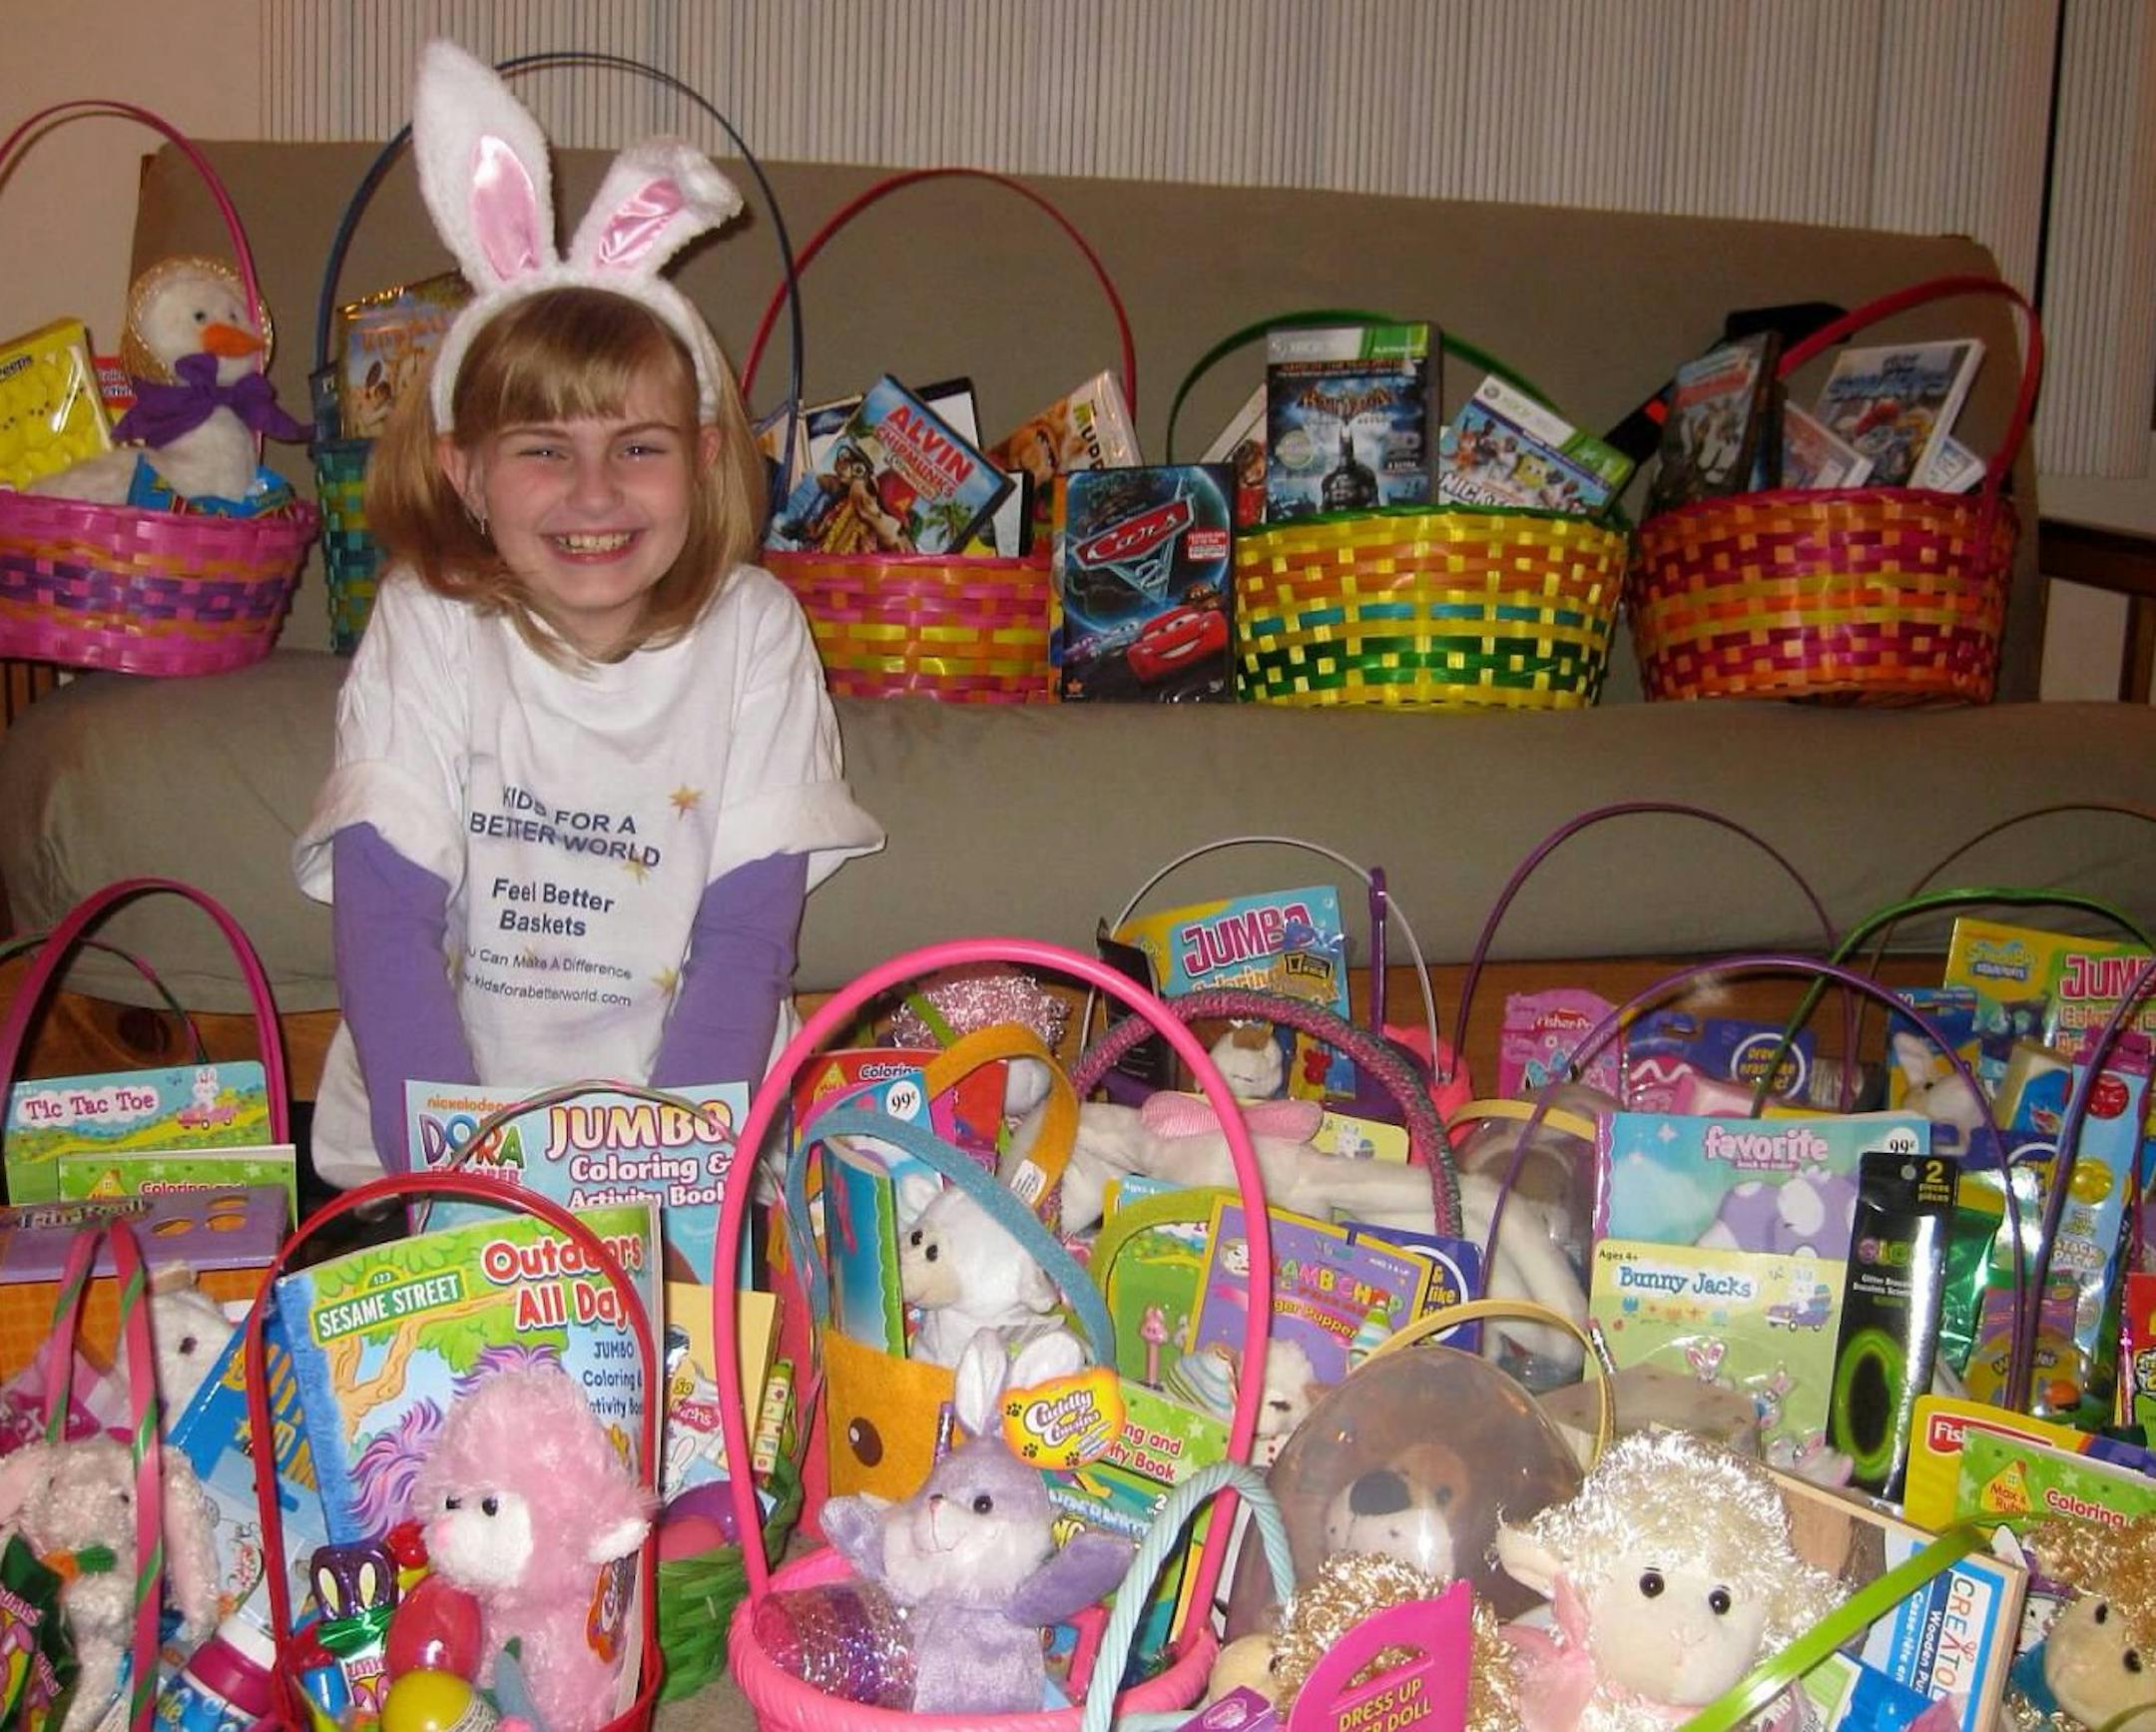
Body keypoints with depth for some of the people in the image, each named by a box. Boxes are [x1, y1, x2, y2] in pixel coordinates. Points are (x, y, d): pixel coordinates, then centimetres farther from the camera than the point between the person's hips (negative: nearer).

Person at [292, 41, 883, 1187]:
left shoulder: (752, 629, -4)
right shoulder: (426, 623, -5)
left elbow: (745, 935, -6)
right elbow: (385, 918, -10)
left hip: (691, 1139, 0)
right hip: (435, 1132, 0)